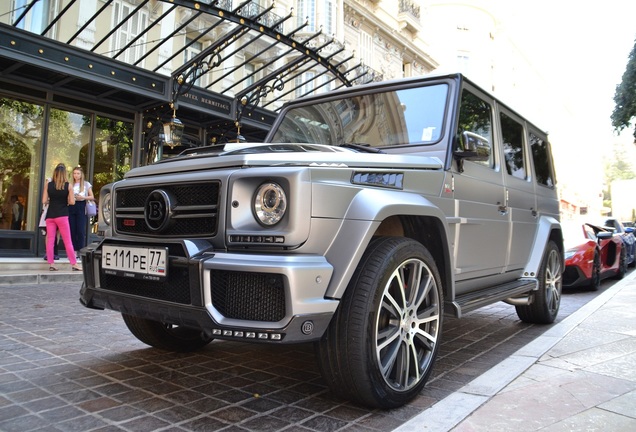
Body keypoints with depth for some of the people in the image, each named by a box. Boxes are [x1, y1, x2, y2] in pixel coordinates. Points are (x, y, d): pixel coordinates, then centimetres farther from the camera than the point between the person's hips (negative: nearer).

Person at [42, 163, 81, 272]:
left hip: (50, 215, 3)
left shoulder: (48, 185, 2)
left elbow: (44, 201, -1)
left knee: (50, 240, 8)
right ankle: (74, 264, 2)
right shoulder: (68, 186, -4)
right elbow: (72, 202, -6)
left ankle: (51, 264, 8)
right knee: (68, 241, 2)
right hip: (62, 215, -3)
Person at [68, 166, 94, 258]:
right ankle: (74, 251, 6)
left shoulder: (86, 184, 6)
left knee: (81, 230, -7)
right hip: (71, 207, 3)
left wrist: (83, 197, -12)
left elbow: (92, 197, 6)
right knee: (72, 230, 1)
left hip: (81, 207, -3)